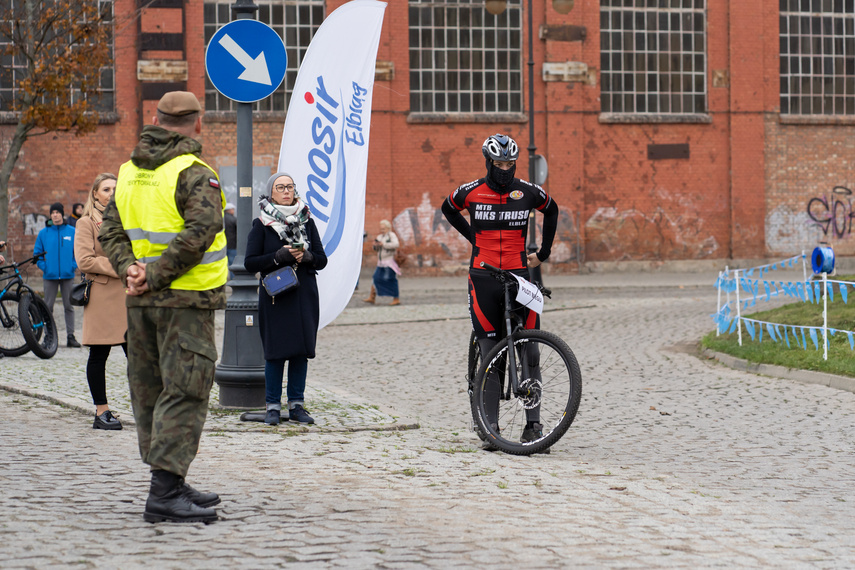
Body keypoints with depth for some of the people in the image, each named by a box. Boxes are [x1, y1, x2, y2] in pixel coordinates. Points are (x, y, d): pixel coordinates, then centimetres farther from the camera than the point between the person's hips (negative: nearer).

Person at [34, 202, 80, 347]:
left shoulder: (72, 232, 3)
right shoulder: (44, 233, 5)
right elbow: (37, 252, 10)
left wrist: (74, 266, -4)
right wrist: (43, 266, -2)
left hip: (68, 275, 0)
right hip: (50, 276, 0)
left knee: (69, 306, 2)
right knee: (48, 307, 1)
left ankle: (70, 336, 6)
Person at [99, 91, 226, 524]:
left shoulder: (128, 173, 12)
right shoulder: (194, 174, -11)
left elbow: (110, 231, 9)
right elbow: (199, 231, -22)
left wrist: (129, 269, -3)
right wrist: (156, 276, -17)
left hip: (140, 302, 8)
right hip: (186, 298, -7)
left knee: (150, 392, 13)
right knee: (184, 393, -7)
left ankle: (171, 485, 20)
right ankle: (164, 494, -14)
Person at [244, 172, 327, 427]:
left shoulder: (306, 222, 9)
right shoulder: (261, 224, 0)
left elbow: (321, 260, 8)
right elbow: (250, 263, -4)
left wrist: (305, 256, -13)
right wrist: (280, 256, -16)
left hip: (304, 294, 3)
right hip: (275, 296, -3)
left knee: (302, 349, 3)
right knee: (275, 351, -3)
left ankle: (296, 405, 10)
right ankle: (273, 406, 4)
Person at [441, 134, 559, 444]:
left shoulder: (528, 192, 2)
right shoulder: (471, 192, 0)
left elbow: (551, 210, 23)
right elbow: (448, 209, 22)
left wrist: (543, 252, 20)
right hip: (483, 278, -1)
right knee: (490, 353, -2)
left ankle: (533, 422, -2)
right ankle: (490, 426, 2)